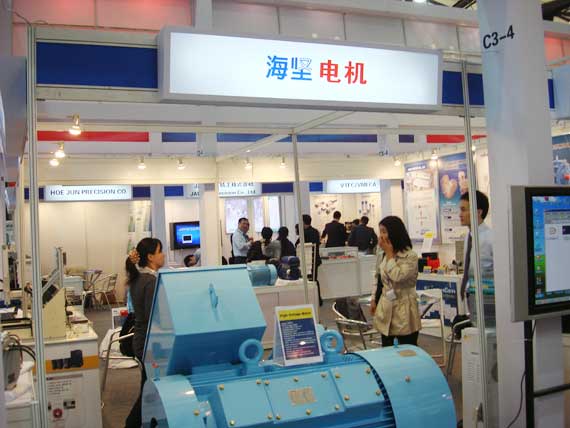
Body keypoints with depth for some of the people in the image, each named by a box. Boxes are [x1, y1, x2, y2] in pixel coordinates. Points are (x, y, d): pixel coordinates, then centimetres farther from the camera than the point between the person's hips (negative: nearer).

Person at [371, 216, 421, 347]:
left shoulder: (410, 256, -11)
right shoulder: (384, 255, 8)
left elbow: (397, 276, -24)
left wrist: (390, 254, -15)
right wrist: (374, 299, 15)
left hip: (403, 310, -6)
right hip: (386, 309, 6)